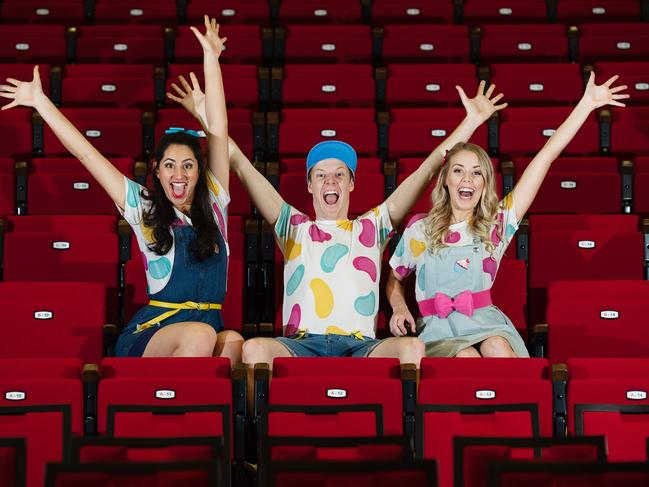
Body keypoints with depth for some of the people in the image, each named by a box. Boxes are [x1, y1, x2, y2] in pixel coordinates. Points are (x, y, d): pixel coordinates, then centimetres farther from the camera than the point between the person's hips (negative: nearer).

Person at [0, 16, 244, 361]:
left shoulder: (213, 204, 16)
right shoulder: (144, 209, 10)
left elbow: (218, 132, 15)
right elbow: (86, 153, 11)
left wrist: (211, 58, 14)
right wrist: (40, 102, 12)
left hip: (209, 327, 3)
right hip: (150, 333, -3)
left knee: (233, 342, -34)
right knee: (200, 334, -37)